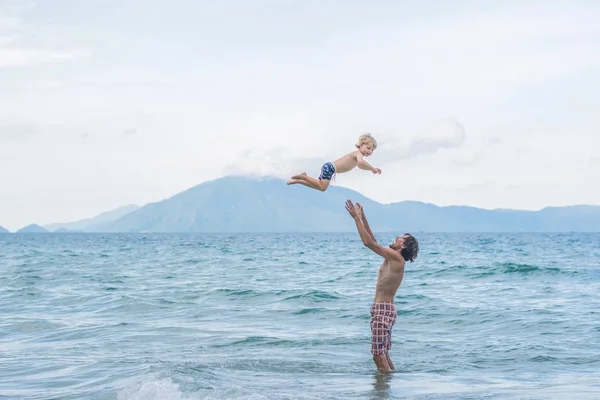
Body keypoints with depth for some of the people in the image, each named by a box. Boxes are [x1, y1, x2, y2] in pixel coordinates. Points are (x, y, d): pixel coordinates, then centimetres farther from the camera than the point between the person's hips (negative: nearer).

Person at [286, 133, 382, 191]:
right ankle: (304, 177, -11)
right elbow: (360, 162, -36)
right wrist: (372, 168, -28)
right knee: (322, 187, -20)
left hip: (329, 167, 10)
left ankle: (298, 180, 17)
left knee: (319, 186, 17)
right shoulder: (359, 153, -13)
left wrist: (372, 169, 25)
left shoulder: (357, 154, 17)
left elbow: (360, 166, 37)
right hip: (329, 167, -10)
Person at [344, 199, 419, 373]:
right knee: (383, 354, 15)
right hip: (382, 309, 10)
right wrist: (362, 218, 19)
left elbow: (368, 242, -17)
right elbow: (372, 241, 22)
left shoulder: (397, 258, -14)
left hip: (383, 310, -10)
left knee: (378, 355, -9)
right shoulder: (391, 258, 12)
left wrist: (357, 218, -13)